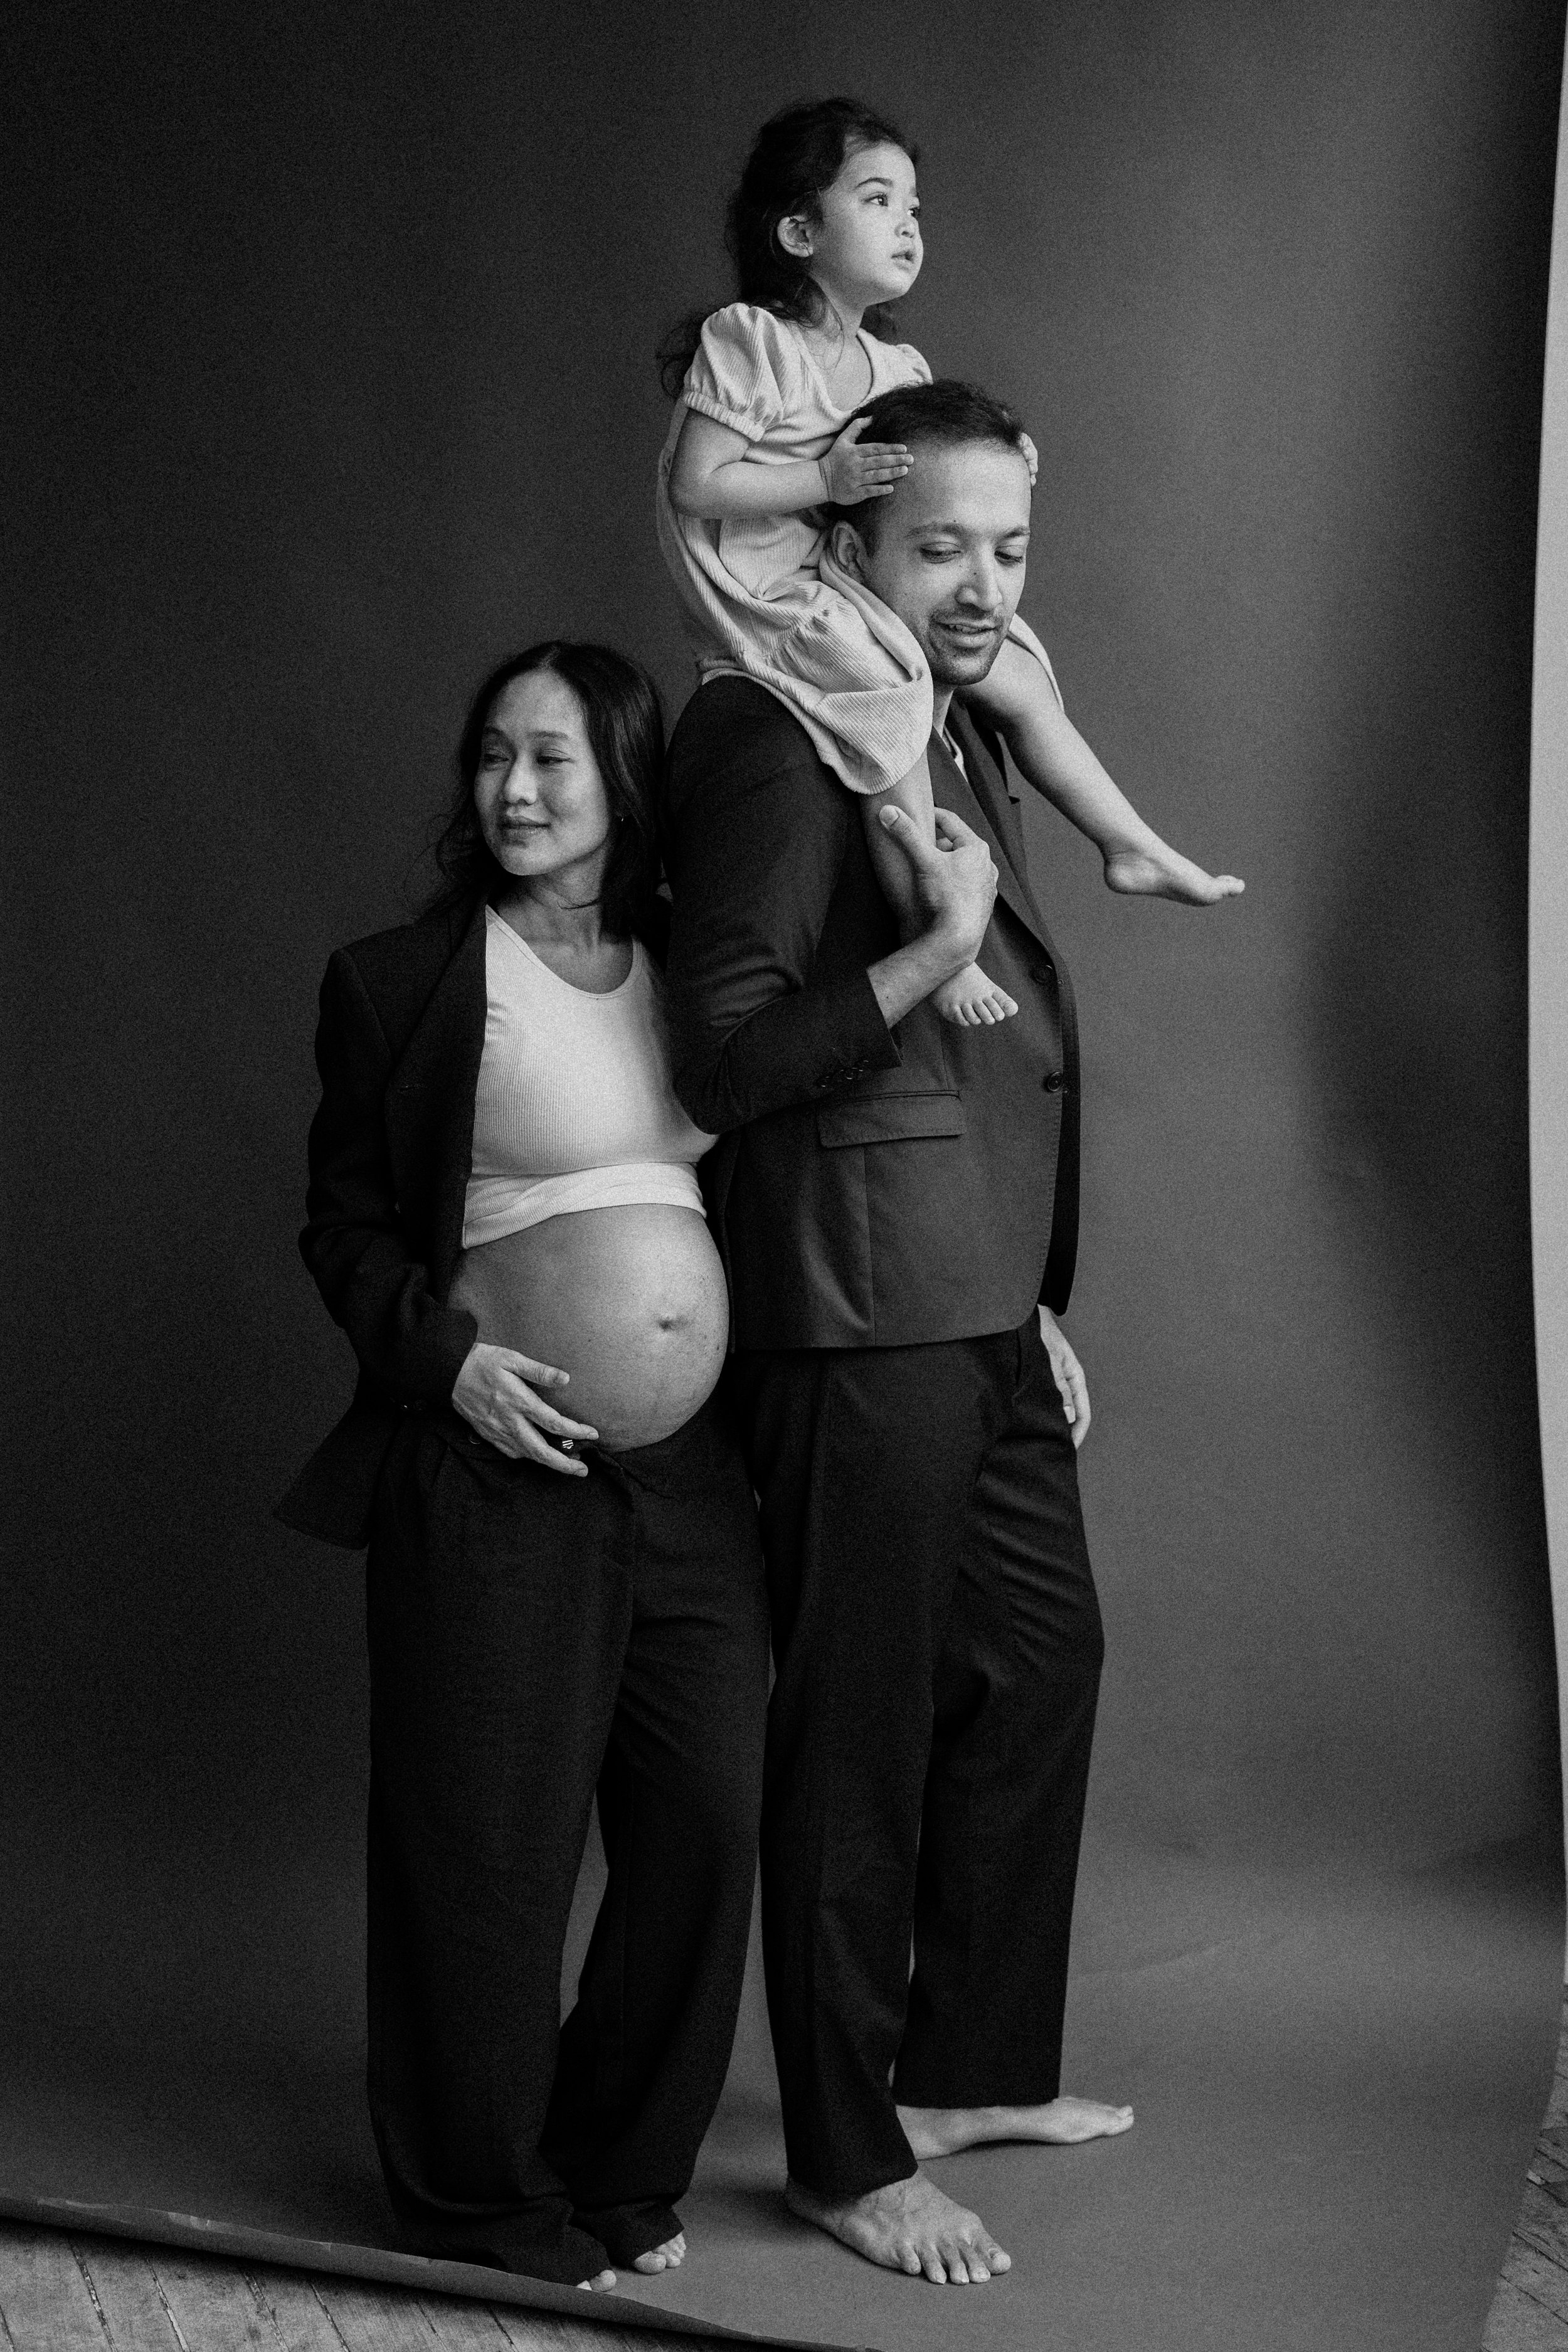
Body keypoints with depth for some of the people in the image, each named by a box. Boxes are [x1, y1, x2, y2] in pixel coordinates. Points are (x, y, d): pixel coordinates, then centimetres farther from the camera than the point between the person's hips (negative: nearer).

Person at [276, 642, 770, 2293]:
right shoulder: (397, 981, 0)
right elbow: (344, 1224, 1)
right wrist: (446, 1354, -14)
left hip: (690, 1466, 4)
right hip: (499, 1453, -4)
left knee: (707, 1820, 5)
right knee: (493, 1842, 1)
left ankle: (627, 2172, 25)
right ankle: (486, 2199, 20)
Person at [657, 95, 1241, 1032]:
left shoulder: (897, 368, 11)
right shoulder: (745, 341, -13)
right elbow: (697, 484, -18)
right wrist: (829, 479, -22)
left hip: (861, 585, 9)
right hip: (770, 595, -9)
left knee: (1017, 678, 5)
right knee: (894, 705, -28)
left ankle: (1135, 848, 19)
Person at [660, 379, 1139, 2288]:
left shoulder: (956, 733, 15)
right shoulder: (782, 749, -14)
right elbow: (722, 1064, -18)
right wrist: (930, 953, -29)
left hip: (983, 1310, 10)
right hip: (858, 1321, -9)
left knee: (1040, 1660, 17)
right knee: (860, 1736, 0)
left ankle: (970, 2065, 33)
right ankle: (847, 2159, 13)